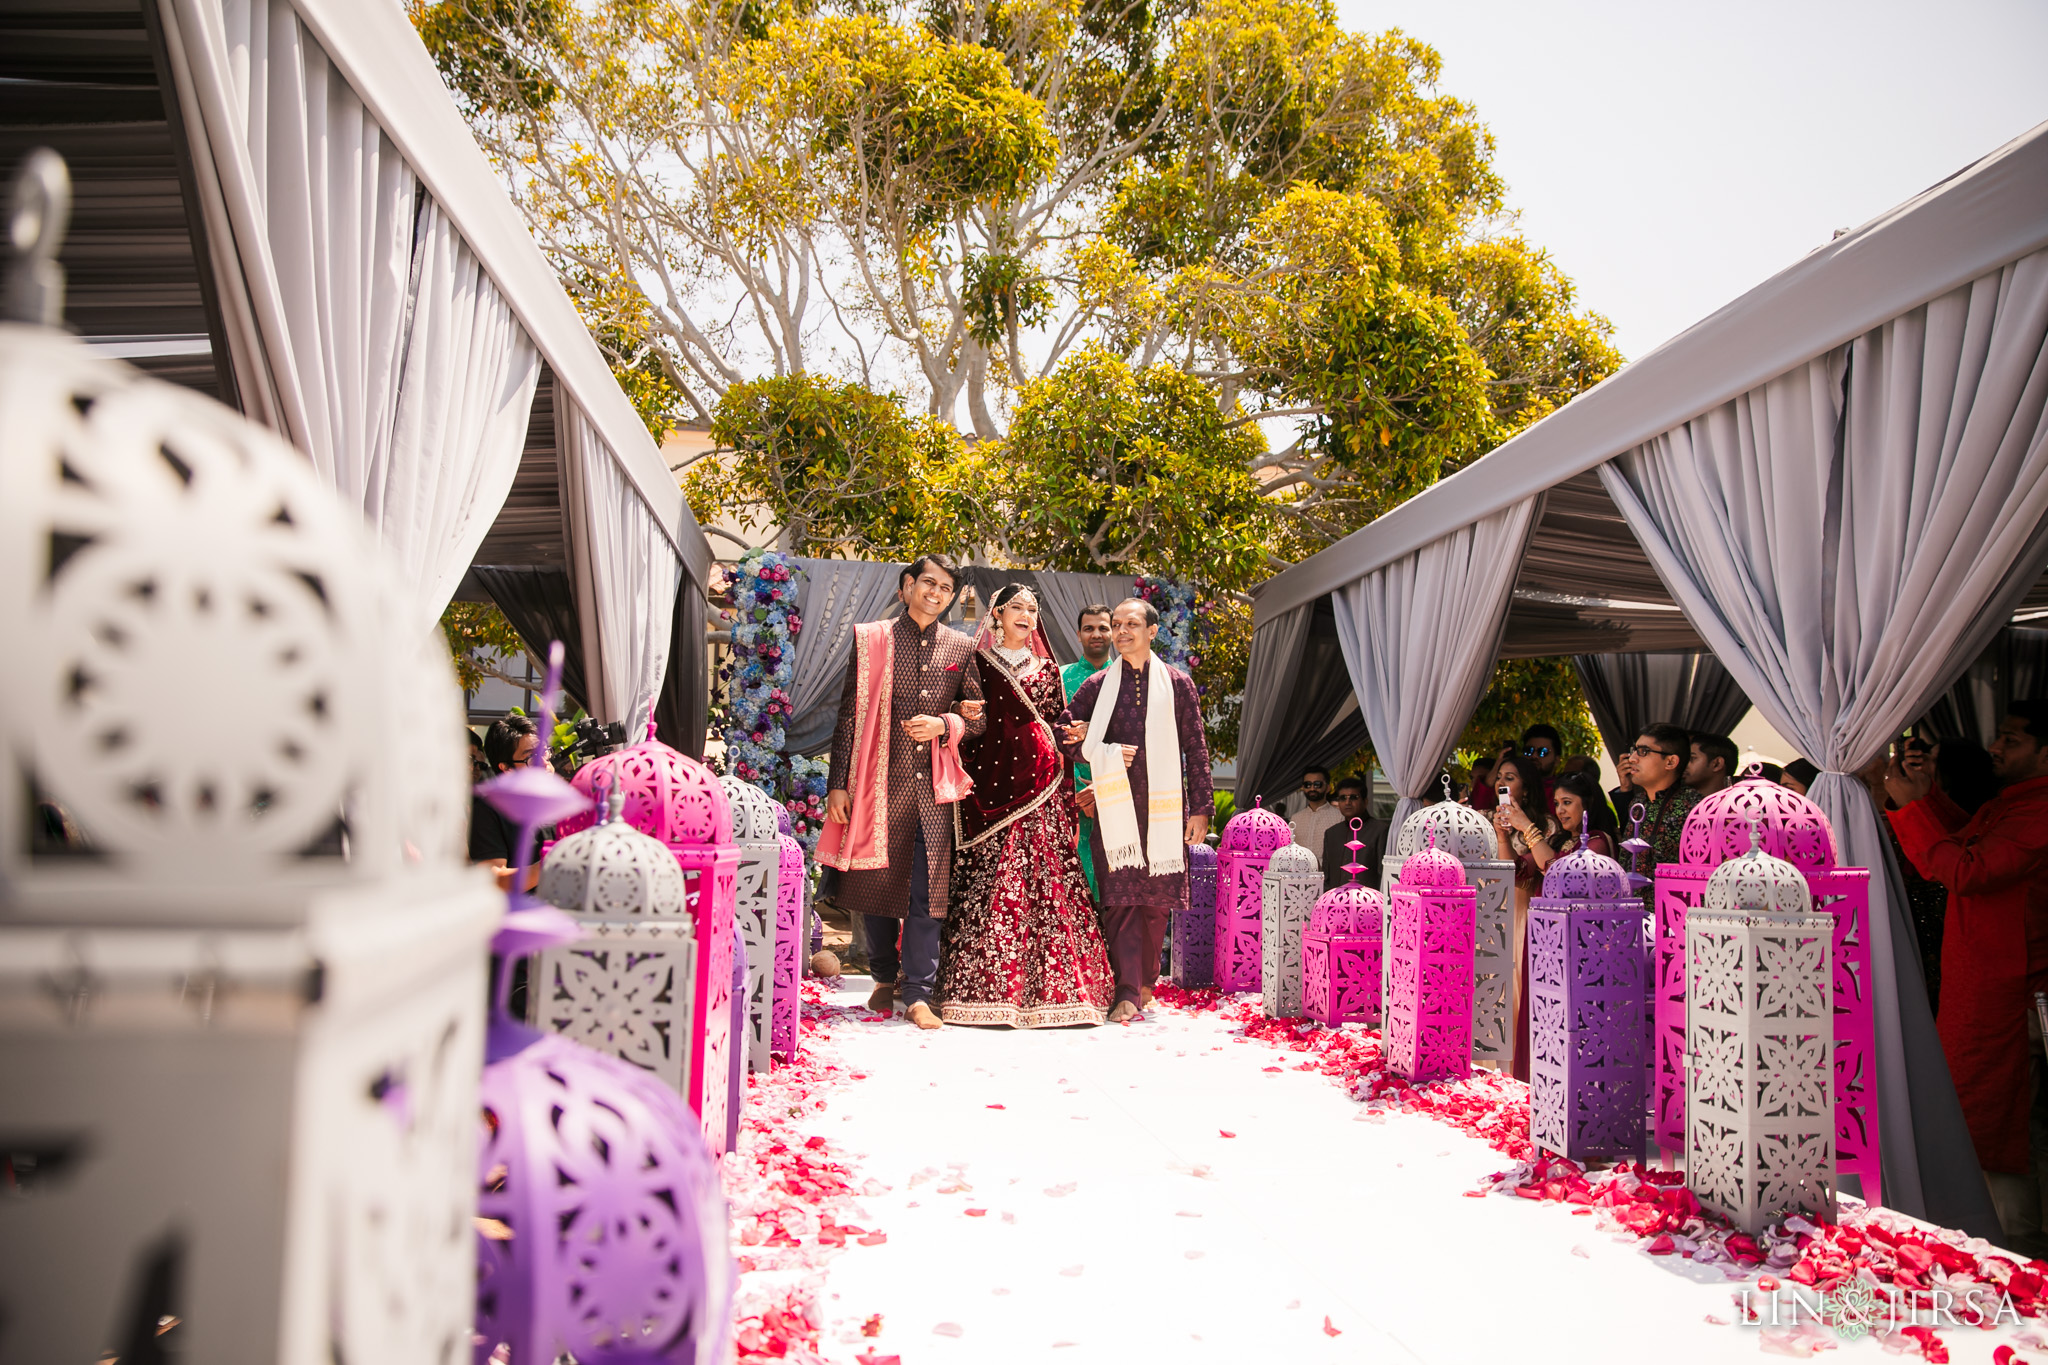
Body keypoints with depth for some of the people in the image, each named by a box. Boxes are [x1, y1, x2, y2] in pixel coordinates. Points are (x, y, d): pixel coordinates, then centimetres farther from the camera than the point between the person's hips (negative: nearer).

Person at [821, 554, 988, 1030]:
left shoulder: (961, 648, 10)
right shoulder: (871, 639, 6)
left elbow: (978, 717, 13)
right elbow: (849, 714, 4)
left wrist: (944, 724, -8)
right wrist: (838, 783, -1)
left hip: (932, 786, 1)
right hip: (879, 782, 0)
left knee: (927, 889, -3)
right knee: (874, 883, 7)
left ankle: (918, 995, 4)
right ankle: (885, 978, 27)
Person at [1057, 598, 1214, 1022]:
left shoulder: (1177, 684, 6)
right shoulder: (1098, 685, 7)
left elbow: (1195, 749, 6)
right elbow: (1064, 731, 9)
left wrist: (1200, 808, 2)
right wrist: (1107, 754, -6)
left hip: (1163, 804, 0)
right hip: (1116, 806, 0)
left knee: (1157, 898, 5)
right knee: (1121, 895, -7)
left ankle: (1146, 983, 21)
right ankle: (1127, 991, -3)